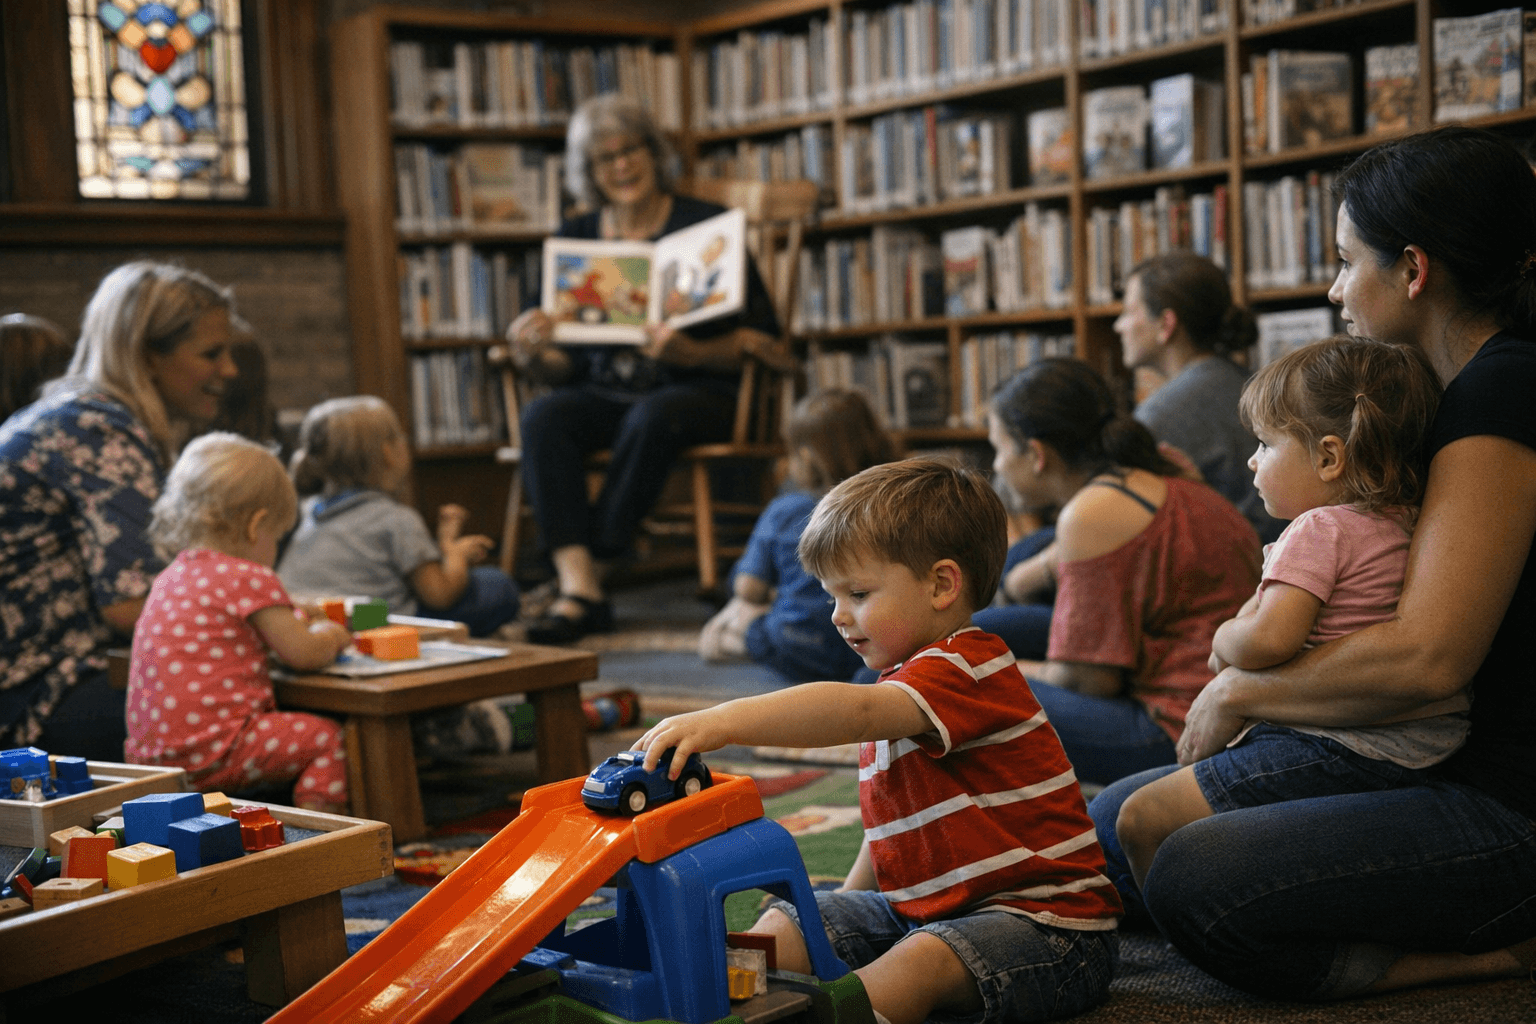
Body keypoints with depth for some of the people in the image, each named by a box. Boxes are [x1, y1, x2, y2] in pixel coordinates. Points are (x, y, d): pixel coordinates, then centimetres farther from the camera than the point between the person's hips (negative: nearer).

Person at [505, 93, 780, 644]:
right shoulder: (575, 238, 13)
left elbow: (762, 338, -4)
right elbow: (564, 362, 12)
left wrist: (692, 353, -22)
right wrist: (531, 355, -13)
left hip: (697, 389, -3)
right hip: (605, 392, 3)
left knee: (652, 418, -37)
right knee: (542, 417, -28)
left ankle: (591, 571, -25)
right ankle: (578, 588, -36)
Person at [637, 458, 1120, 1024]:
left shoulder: (966, 670, -19)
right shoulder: (900, 685, 16)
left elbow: (857, 713, -39)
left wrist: (728, 719, -49)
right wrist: (844, 905, 14)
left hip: (1042, 920, -9)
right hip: (921, 909, 9)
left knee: (923, 959, -36)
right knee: (788, 923, -3)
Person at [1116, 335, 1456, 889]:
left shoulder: (1319, 530, -15)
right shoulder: (1404, 525, 15)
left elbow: (1269, 639, -29)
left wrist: (1226, 642, -7)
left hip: (1342, 754, -11)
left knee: (1140, 819, -13)